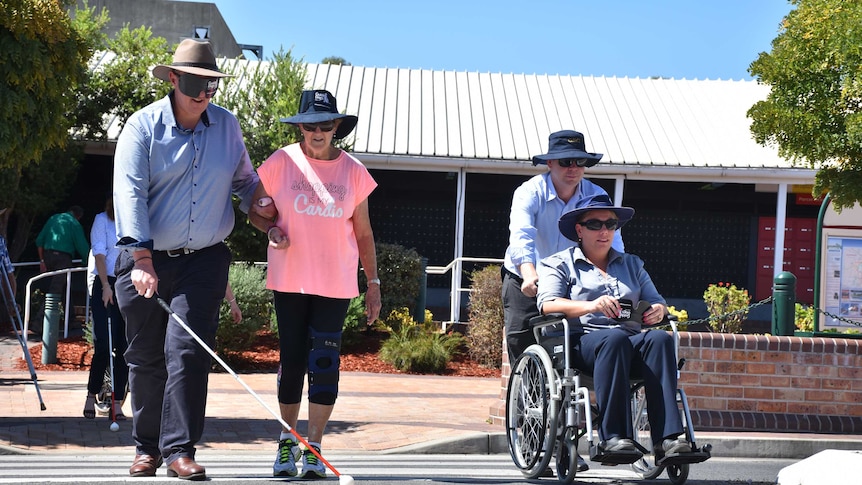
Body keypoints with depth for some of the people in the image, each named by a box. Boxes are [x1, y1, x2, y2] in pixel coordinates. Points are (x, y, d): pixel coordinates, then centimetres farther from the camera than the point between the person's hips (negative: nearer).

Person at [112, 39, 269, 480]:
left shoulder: (227, 125, 7)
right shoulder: (143, 126, -4)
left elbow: (245, 181, 23)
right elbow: (131, 193, -13)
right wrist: (142, 259, -22)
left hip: (204, 259, 1)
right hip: (146, 259, -1)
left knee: (188, 351, -10)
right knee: (145, 357, 6)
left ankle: (180, 450, -9)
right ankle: (147, 447, 20)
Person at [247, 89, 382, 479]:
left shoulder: (353, 171, 3)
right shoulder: (282, 162, 0)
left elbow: (363, 232, 9)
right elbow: (257, 210, 9)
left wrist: (374, 282, 8)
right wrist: (271, 230, -13)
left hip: (336, 283, 0)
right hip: (289, 279, 0)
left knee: (324, 360, -6)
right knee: (292, 359, 3)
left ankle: (314, 448, 2)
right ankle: (287, 442, 20)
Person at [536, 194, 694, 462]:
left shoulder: (631, 264, 29)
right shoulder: (560, 264, 15)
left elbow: (655, 300, 22)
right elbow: (548, 305, -3)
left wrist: (658, 310, -4)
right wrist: (590, 306, -22)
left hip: (632, 341, 4)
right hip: (581, 343, -4)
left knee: (660, 339, -29)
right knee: (615, 338, -37)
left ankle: (666, 437, -41)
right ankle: (613, 436, -41)